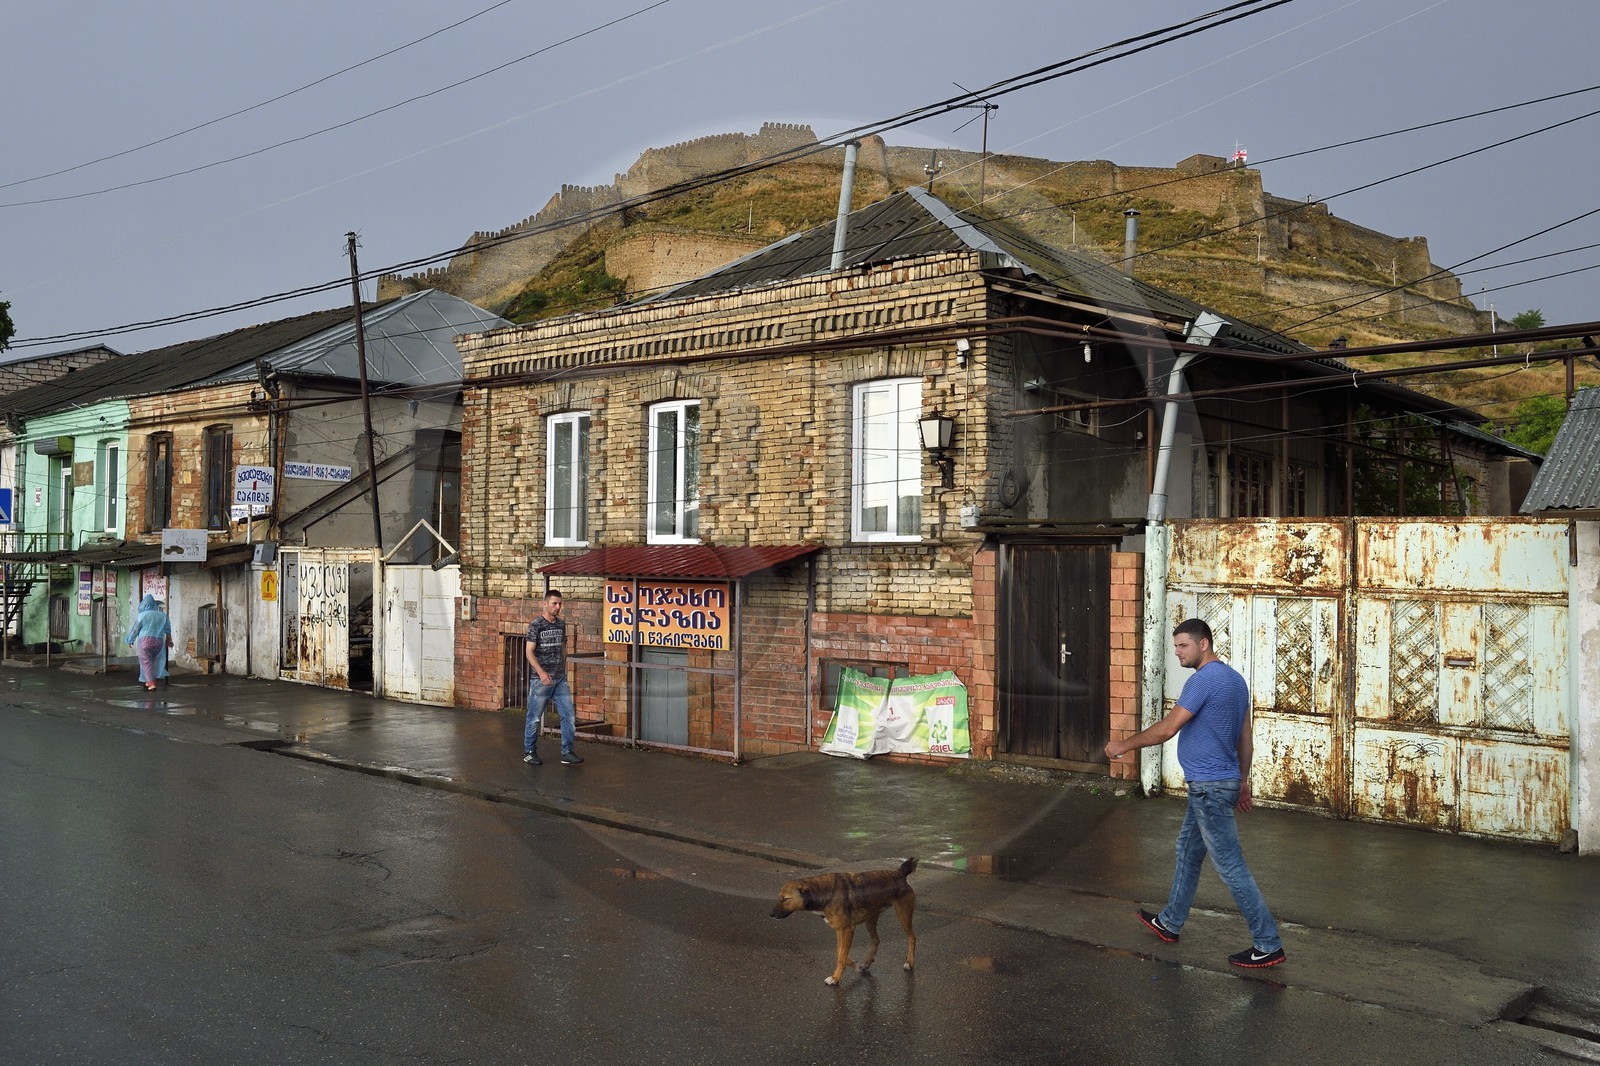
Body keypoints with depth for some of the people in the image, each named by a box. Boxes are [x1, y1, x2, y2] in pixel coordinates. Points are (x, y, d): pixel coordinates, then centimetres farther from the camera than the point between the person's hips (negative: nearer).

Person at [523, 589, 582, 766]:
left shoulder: (561, 623, 9)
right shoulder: (536, 625, -8)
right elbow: (529, 651, -12)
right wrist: (541, 673, -22)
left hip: (560, 679, 5)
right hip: (541, 680, -5)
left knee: (569, 715, 1)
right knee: (535, 718, 4)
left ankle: (567, 752, 9)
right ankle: (529, 752, 17)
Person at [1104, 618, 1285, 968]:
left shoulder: (1204, 680, -19)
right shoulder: (1236, 679, 11)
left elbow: (1167, 729, -20)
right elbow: (1245, 739, 16)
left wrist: (1124, 745, -9)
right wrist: (1243, 781, 22)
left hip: (1209, 788, -10)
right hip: (1225, 782, 10)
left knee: (1231, 866, -4)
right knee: (1187, 852, 20)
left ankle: (1268, 945, 2)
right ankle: (1169, 923, 32)